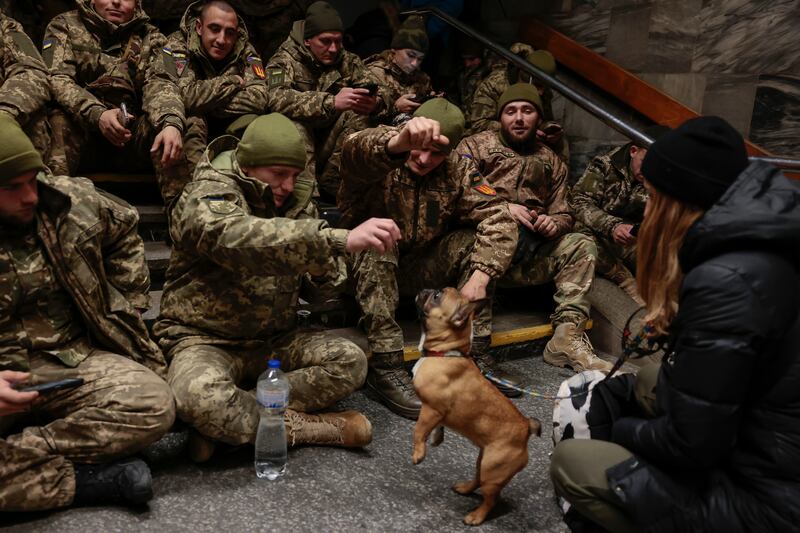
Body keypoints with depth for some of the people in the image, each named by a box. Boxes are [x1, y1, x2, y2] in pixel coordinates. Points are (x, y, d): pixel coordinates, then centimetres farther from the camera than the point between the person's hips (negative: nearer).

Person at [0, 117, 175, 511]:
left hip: (73, 360, 2)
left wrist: (127, 307, 10)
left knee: (153, 404, -26)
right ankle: (86, 479, -18)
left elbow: (124, 231, 18)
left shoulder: (70, 199, -1)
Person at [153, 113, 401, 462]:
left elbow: (326, 284, 6)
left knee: (350, 360, -16)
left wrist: (327, 270, -21)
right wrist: (342, 240, -49)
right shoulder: (207, 197, -15)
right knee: (198, 394, -37)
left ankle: (228, 423, -19)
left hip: (273, 339, 6)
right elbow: (239, 239, -41)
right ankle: (302, 426, -14)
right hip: (204, 338, -5)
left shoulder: (296, 200, 5)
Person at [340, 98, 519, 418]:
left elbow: (498, 219, -12)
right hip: (368, 269, -3)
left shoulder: (458, 170, -3)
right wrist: (399, 141, -64)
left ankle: (474, 351, -12)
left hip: (417, 272, 4)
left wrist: (479, 277, -26)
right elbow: (355, 152, -42)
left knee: (470, 240, -15)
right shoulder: (383, 157, -16)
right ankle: (384, 365, -34)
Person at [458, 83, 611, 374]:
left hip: (531, 256, 5)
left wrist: (554, 223, -5)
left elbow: (564, 213, 21)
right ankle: (477, 342, -34)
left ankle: (566, 339, -22)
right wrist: (502, 208, -18)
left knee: (582, 245, -15)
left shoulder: (551, 161, 24)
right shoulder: (474, 146, 10)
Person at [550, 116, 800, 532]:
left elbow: (691, 443, -23)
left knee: (570, 463, -2)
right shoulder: (766, 246, 0)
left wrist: (622, 428, -4)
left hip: (765, 497, -9)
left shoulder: (726, 281, -29)